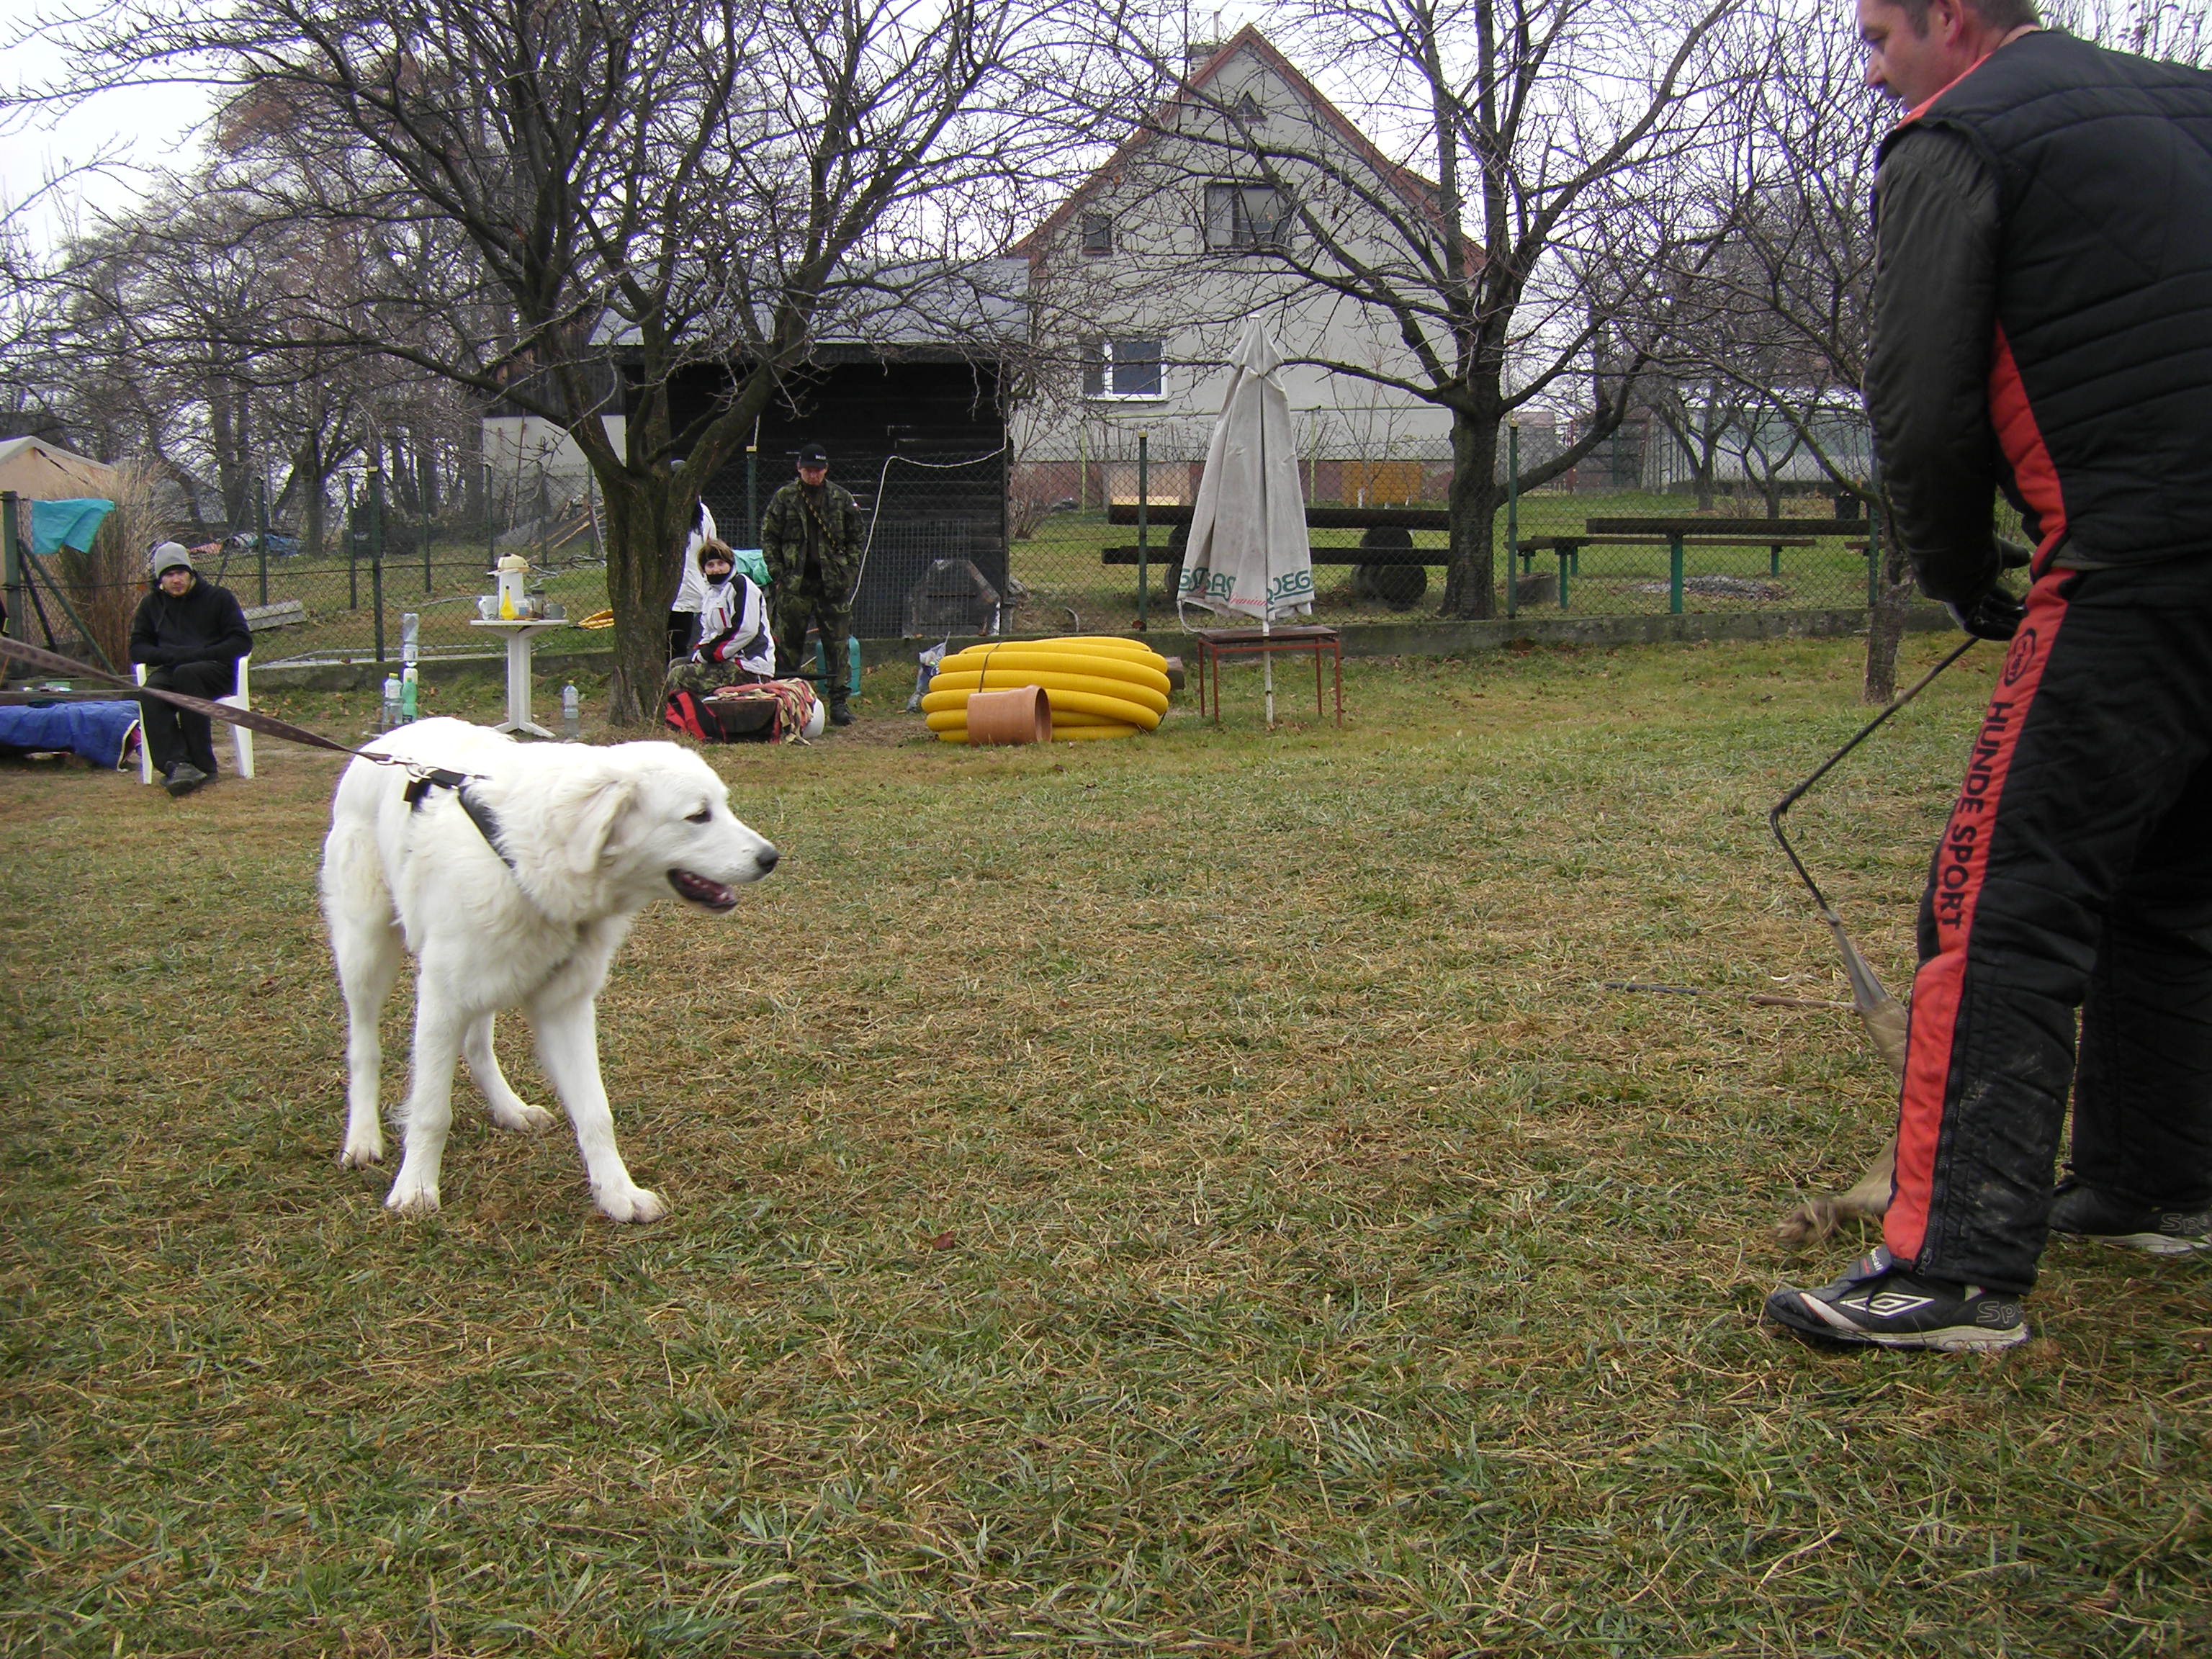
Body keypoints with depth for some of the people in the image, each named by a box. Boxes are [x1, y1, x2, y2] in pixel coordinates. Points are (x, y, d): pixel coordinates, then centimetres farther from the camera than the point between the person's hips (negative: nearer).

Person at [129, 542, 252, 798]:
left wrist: (200, 654, -12)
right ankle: (177, 764, -47)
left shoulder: (218, 597, 9)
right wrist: (170, 655, -7)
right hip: (169, 671, 3)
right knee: (149, 693, -33)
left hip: (215, 671, -3)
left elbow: (242, 642, 2)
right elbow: (137, 649, 15)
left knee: (186, 674, -38)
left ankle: (203, 765, -37)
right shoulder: (151, 605, 19)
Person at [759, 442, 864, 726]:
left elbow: (858, 537, 12)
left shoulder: (842, 499, 7)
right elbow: (768, 537, 5)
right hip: (794, 584, -1)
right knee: (789, 643, 3)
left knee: (837, 644, 0)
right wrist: (777, 574, -4)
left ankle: (838, 702, 5)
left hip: (834, 583, 1)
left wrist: (850, 573, 1)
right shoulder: (784, 498, 4)